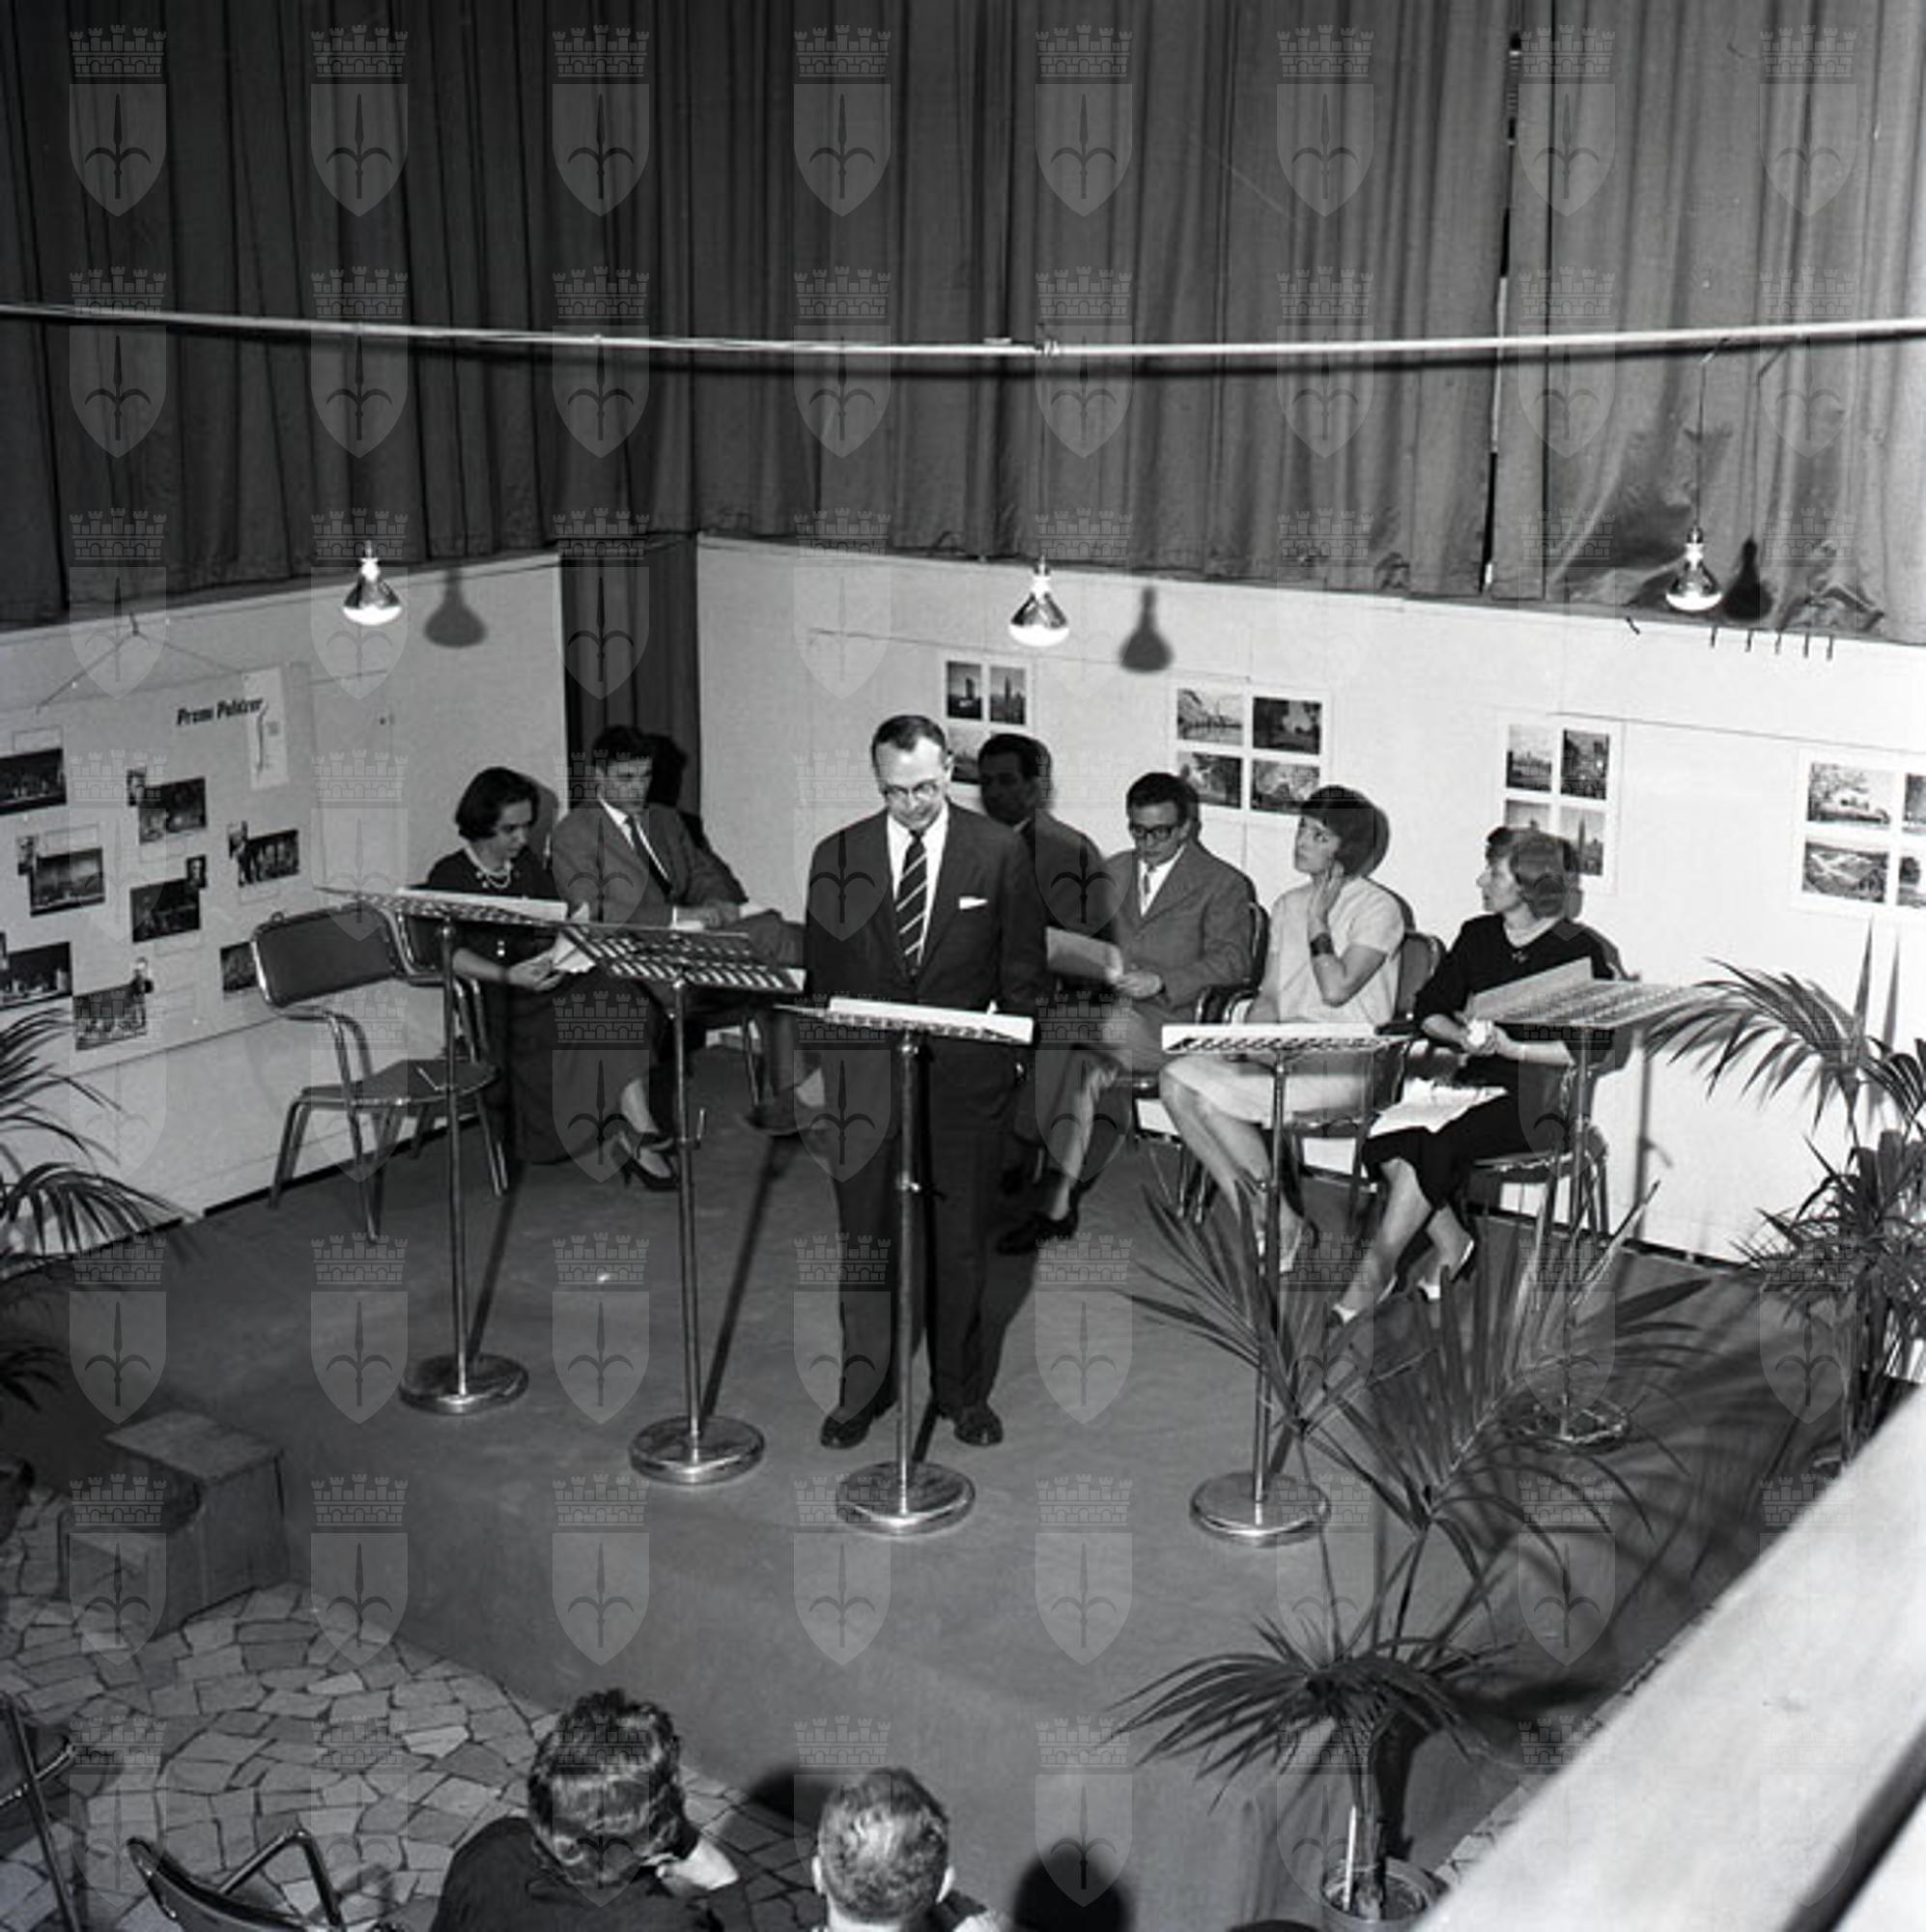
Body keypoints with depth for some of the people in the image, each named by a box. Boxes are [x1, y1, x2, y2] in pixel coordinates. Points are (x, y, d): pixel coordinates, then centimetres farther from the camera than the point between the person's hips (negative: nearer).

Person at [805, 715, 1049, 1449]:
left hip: (965, 1069, -1)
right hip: (864, 1071, 1)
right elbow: (822, 973, 8)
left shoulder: (999, 852, -2)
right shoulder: (837, 856, 2)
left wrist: (1009, 1052, -1)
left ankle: (963, 1390, 24)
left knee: (961, 1240, 9)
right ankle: (861, 1389, 21)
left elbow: (1024, 970, 4)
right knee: (865, 1236, 6)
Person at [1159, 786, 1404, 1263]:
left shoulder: (1377, 909, -4)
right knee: (1176, 1081, -18)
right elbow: (1270, 995, 14)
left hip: (1342, 1064, -7)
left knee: (1211, 1095, -26)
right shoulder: (1288, 904, 18)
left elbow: (1337, 990, -14)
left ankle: (1279, 1218, -7)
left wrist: (1317, 922, -8)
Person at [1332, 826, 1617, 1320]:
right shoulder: (1477, 936, 14)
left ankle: (1375, 1270, -19)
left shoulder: (1579, 949, -4)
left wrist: (1511, 1047, -18)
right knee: (1388, 1135, -23)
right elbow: (1427, 1010, 14)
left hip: (1537, 1094, -6)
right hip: (1477, 1083, 6)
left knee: (1437, 1144, -30)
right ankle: (1450, 1242, -7)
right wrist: (1464, 1035, -8)